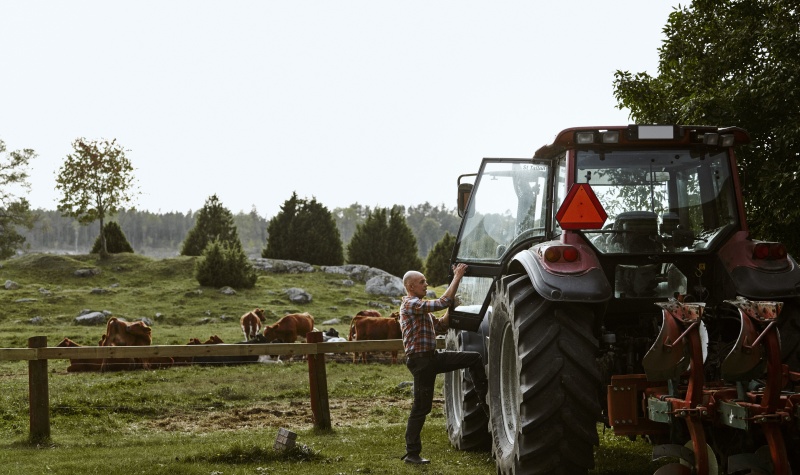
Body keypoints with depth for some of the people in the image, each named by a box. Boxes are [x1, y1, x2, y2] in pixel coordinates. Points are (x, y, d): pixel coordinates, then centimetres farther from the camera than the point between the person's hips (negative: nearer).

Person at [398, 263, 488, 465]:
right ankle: (411, 454, 4)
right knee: (421, 407, -4)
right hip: (420, 359, -9)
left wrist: (452, 308, 6)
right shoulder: (410, 304, -14)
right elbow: (442, 303, -23)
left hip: (433, 357, 9)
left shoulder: (421, 307, 19)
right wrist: (457, 278, -18)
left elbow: (441, 326, 19)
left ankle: (486, 403, 10)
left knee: (474, 358, 4)